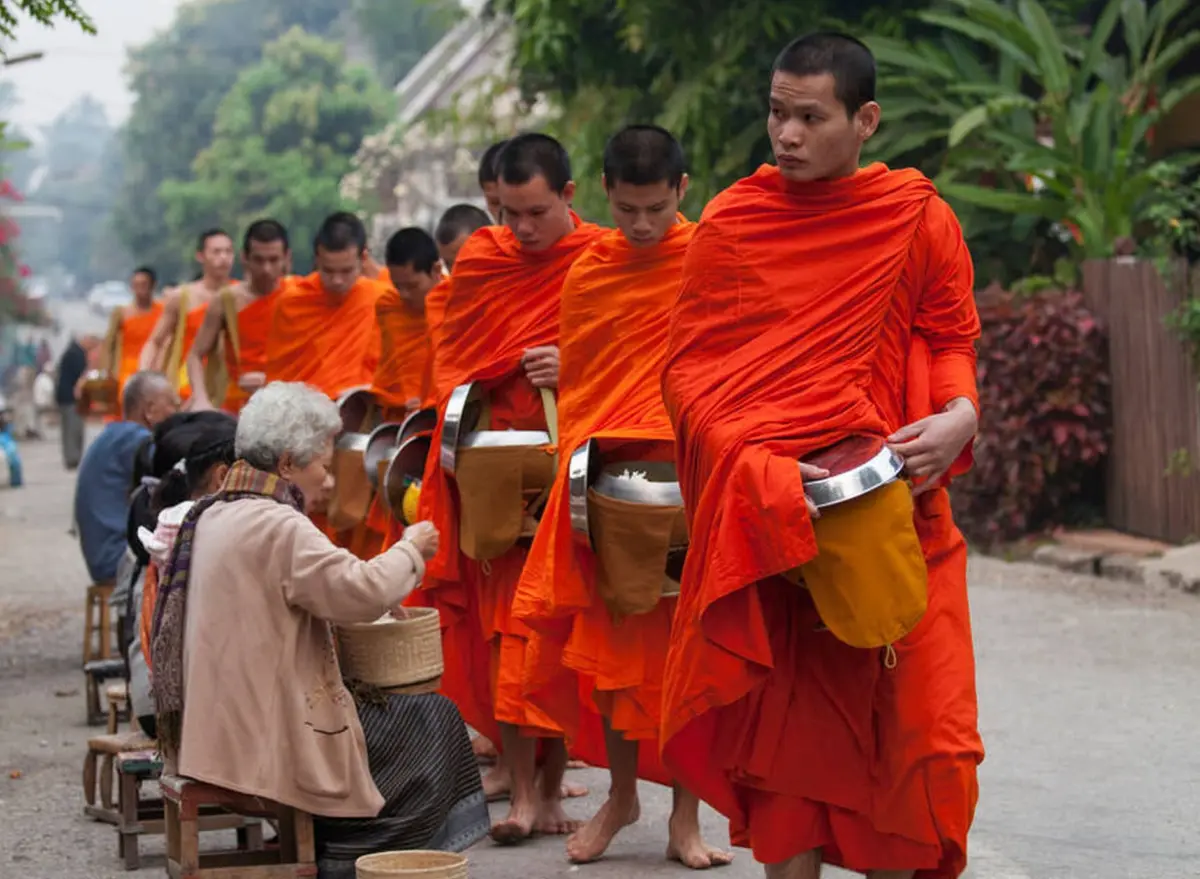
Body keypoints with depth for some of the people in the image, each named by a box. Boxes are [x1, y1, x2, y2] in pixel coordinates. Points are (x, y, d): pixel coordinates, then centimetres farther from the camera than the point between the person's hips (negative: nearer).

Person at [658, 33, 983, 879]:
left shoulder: (918, 216, 1)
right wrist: (754, 467, -16)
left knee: (905, 717, 0)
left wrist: (958, 414, -13)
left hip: (889, 510, 0)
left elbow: (953, 338, 9)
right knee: (784, 715, 2)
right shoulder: (731, 222, 1)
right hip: (762, 516, 0)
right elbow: (688, 367, 0)